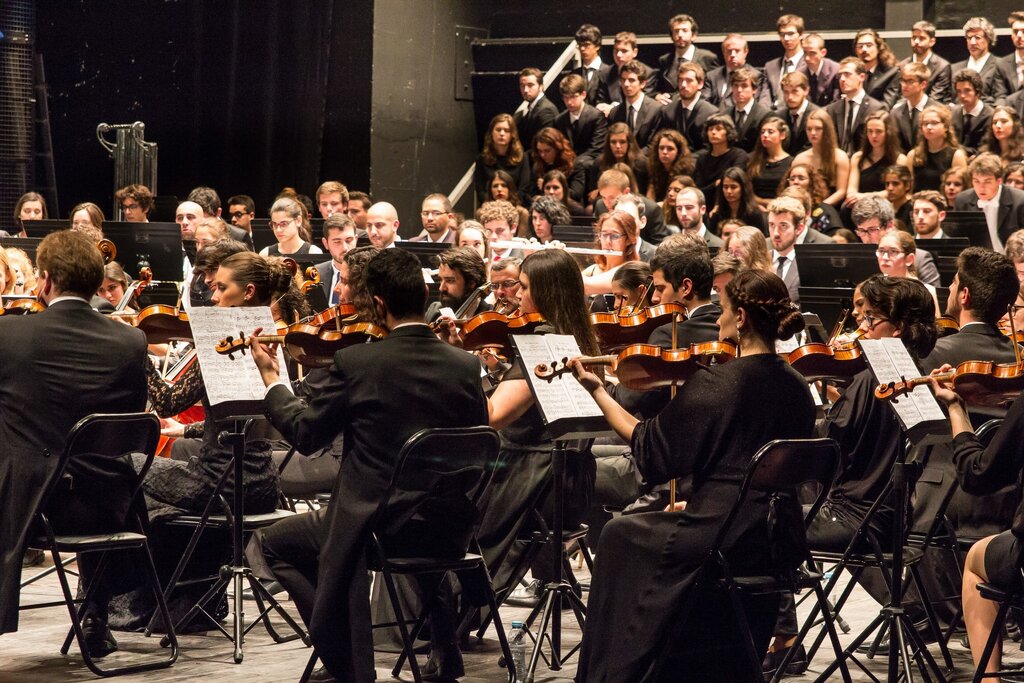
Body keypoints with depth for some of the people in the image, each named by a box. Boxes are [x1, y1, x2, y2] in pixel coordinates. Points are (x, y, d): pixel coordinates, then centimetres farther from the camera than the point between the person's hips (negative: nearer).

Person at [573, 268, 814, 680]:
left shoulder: (715, 383, -14)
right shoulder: (796, 388, 5)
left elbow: (648, 446, -7)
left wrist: (597, 391, 2)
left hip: (724, 540, -6)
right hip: (780, 550, 6)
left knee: (621, 535, 20)